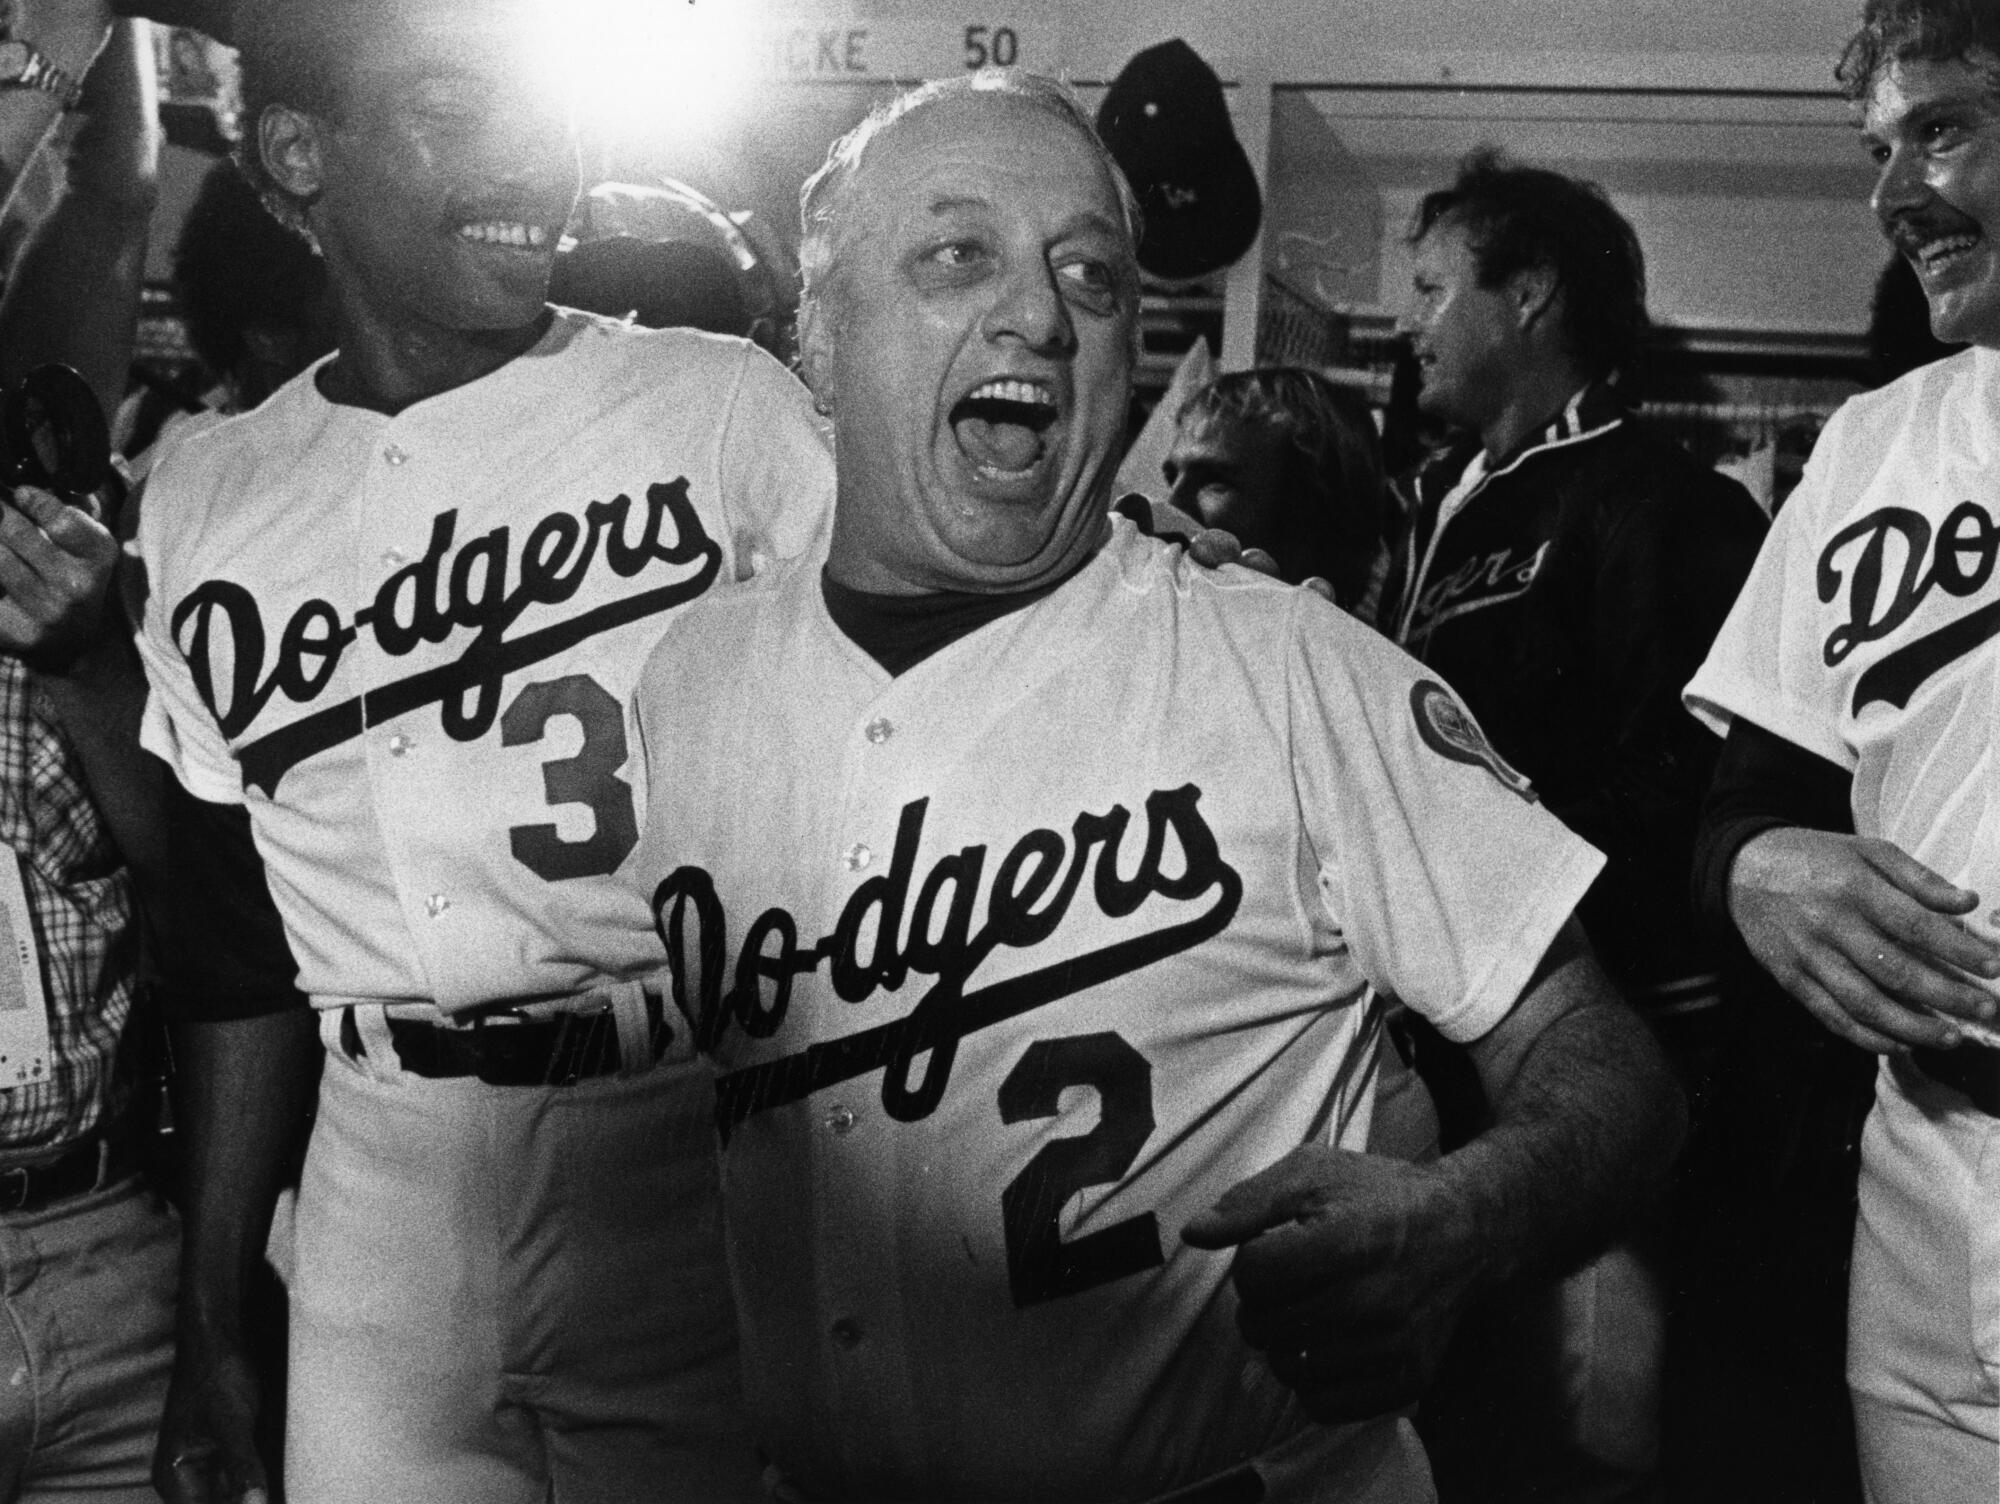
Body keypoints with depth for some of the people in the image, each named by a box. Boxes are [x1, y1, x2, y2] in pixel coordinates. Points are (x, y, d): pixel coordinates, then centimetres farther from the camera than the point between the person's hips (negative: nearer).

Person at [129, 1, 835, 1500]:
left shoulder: (727, 408, -5)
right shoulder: (202, 507, 6)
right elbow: (243, 955, 10)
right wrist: (211, 1325, 11)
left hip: (702, 1157, -2)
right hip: (382, 1191, 3)